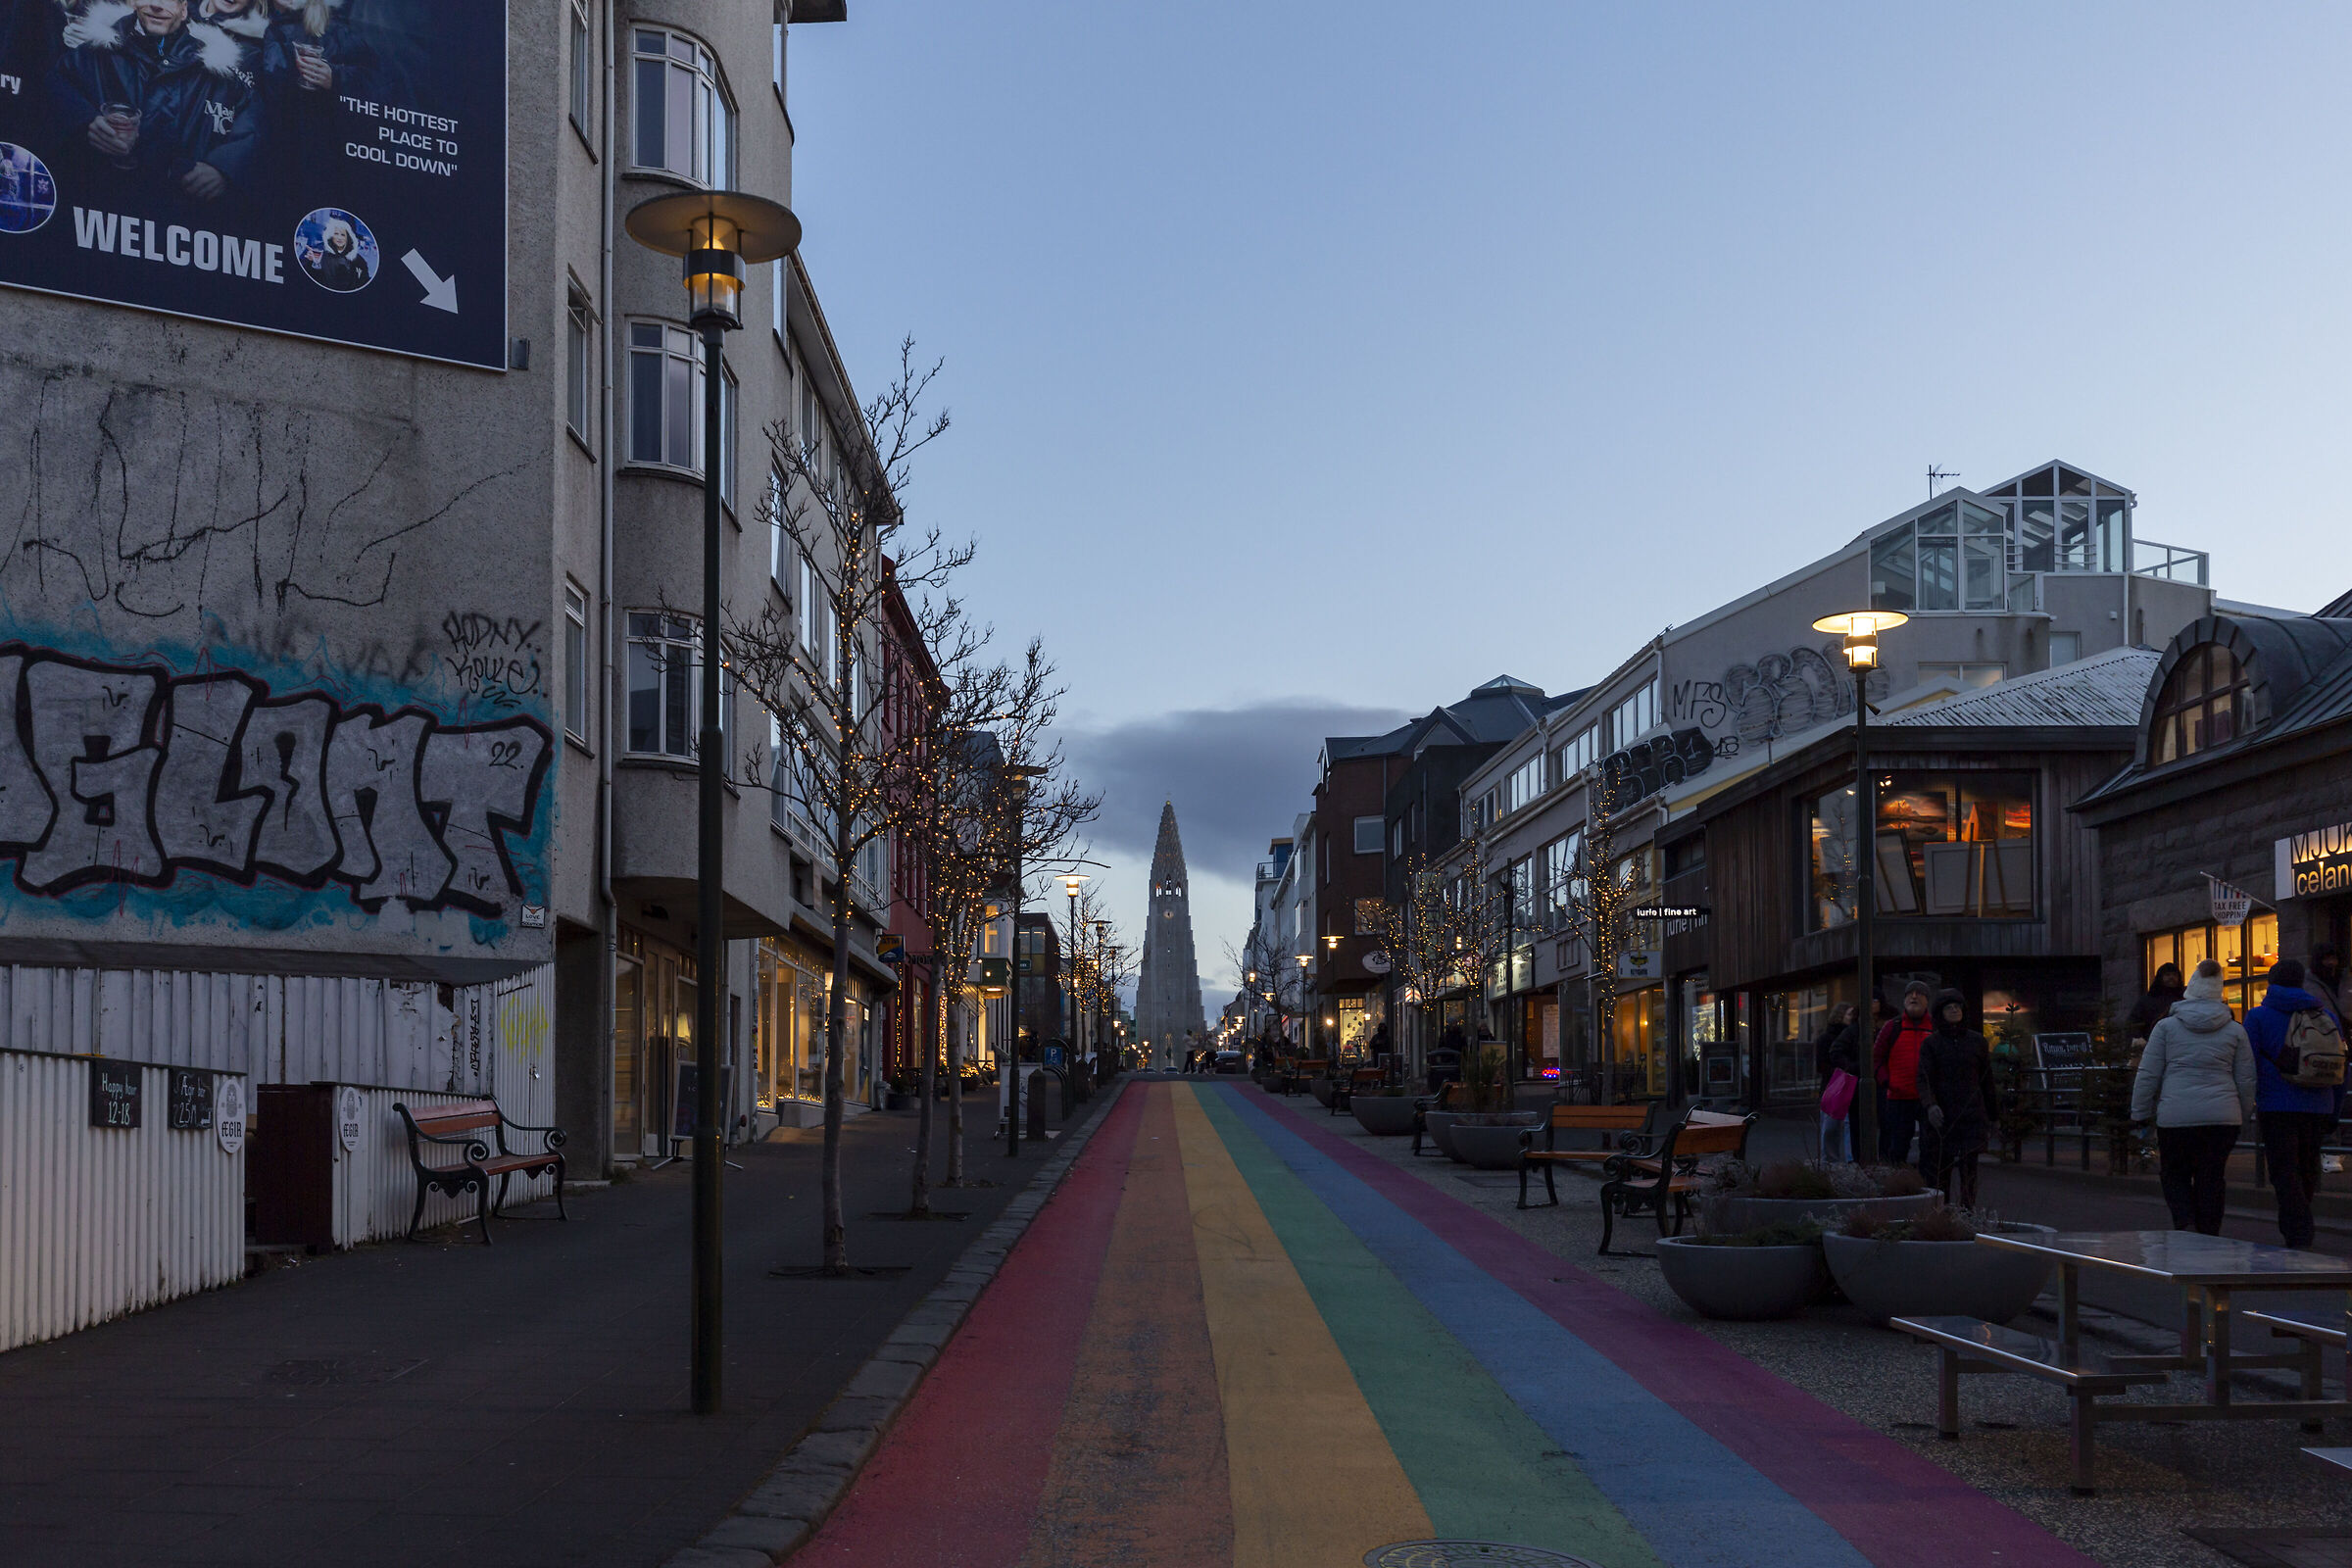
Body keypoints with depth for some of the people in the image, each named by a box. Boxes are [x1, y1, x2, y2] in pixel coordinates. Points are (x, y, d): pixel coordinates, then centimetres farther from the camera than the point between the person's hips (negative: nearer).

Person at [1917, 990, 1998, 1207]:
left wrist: (1994, 1116, 15)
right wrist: (1930, 1105, -24)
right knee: (1939, 1170, -1)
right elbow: (1924, 1078, -6)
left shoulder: (1977, 1041, 10)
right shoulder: (1930, 1043, 4)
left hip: (1971, 1116, 1)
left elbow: (1987, 1081, 14)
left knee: (1968, 1169, -7)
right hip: (1942, 1116, -1)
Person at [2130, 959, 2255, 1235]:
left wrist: (2141, 1113, 9)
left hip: (2175, 1116, -2)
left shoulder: (2166, 1026, 1)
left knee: (2174, 1174, 12)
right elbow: (2246, 1080, 9)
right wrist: (2243, 1116, 21)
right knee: (2211, 1181, 9)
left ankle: (2185, 1223, -9)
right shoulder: (2235, 1031, 6)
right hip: (2222, 1117, 2)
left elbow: (2147, 1075, 0)